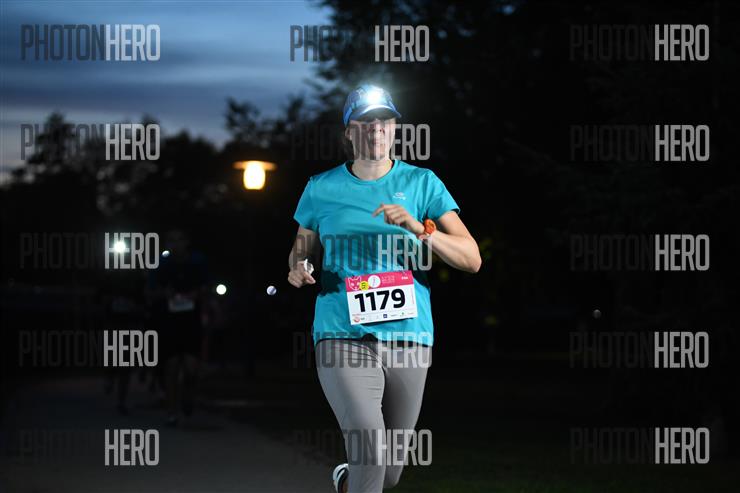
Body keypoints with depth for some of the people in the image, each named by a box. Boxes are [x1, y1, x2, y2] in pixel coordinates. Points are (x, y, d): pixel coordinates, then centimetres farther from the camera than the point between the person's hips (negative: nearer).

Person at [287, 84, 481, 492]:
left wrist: (420, 229, -18)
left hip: (408, 340, 2)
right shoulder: (321, 189, 7)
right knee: (369, 446, -26)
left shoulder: (422, 183, 4)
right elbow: (302, 248, 20)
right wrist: (298, 268, -4)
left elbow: (471, 258, -2)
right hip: (343, 338, -2)